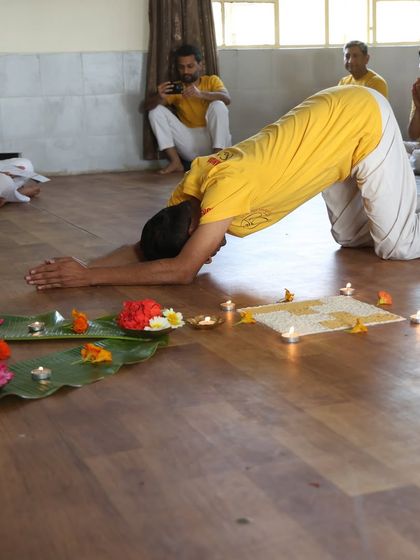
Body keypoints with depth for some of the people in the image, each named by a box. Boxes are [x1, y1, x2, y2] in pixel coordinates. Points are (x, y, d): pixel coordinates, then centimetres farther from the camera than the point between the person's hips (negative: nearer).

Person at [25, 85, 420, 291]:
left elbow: (182, 271, -36)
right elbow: (144, 248, -5)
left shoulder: (227, 187, -33)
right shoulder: (191, 187, -10)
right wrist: (83, 268, -20)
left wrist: (90, 277, -34)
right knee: (350, 237, 17)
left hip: (366, 119, -7)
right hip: (337, 115, 7)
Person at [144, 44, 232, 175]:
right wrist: (159, 97, -24)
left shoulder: (212, 80, 6)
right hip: (188, 142, 2)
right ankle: (175, 161, -16)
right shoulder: (175, 88, 11)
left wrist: (200, 94, -33)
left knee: (218, 105, -25)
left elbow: (226, 99, -15)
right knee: (156, 110, -8)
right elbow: (147, 106, 0)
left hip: (212, 139, -2)